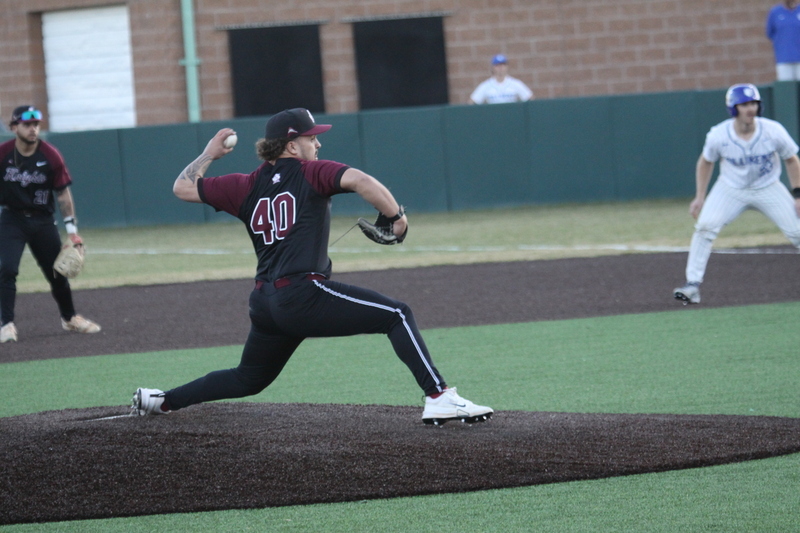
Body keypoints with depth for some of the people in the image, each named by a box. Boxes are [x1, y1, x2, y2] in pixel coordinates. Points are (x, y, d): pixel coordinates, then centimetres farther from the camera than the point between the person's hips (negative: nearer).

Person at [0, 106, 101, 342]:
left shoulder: (50, 155, -10)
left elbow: (63, 193, -4)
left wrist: (72, 230, -5)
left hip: (44, 222, 1)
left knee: (57, 272, 11)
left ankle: (69, 318, 32)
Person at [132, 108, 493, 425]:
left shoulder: (247, 187, 17)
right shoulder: (311, 173, 3)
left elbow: (183, 187, 22)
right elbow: (359, 181, -16)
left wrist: (209, 154, 36)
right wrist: (396, 215, -7)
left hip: (264, 303, 7)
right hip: (302, 293, -7)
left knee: (248, 380, 28)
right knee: (397, 315, -9)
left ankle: (161, 401, 31)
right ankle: (439, 399, -25)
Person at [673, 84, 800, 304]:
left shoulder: (773, 131, -20)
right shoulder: (718, 135, -19)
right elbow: (706, 162, 1)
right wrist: (700, 197, 0)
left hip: (768, 189, 0)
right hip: (730, 189, 0)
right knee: (705, 226, -20)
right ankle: (693, 284, -14)